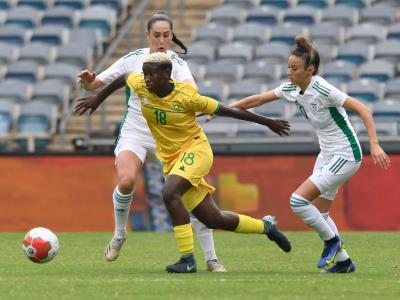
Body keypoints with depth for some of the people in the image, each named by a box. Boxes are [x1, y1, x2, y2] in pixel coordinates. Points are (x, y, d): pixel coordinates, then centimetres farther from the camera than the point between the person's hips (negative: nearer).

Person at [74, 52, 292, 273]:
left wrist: (268, 122, -5)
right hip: (170, 159, 6)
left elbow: (227, 111, -12)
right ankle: (266, 226, 31)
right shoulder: (140, 86, -6)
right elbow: (123, 78, 18)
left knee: (170, 193, -32)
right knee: (214, 220, 6)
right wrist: (98, 99, 26)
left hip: (195, 149, -6)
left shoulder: (186, 96, -19)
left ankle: (188, 259, -27)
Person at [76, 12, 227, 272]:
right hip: (135, 132, 0)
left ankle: (211, 258, -1)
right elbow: (94, 85, 0)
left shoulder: (177, 63, -7)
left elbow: (192, 91, -28)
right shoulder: (133, 59, -3)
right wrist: (88, 81, -24)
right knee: (126, 181, -27)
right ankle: (119, 235, 1)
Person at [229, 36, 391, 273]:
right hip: (327, 155, 9)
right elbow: (258, 99, 12)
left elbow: (363, 110, -24)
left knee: (298, 200, -14)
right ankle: (343, 261, 22)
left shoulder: (323, 90, -23)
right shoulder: (293, 89, 0)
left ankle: (332, 241, 6)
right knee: (318, 212, 10)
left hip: (345, 156, -9)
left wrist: (374, 145, -31)